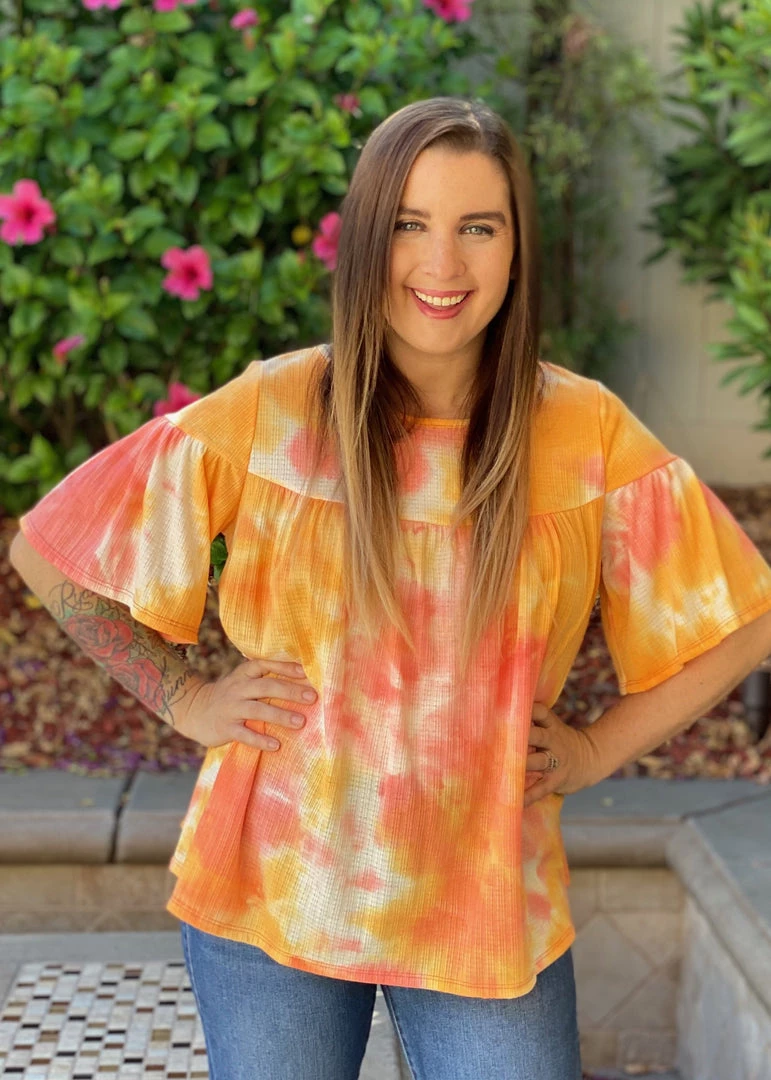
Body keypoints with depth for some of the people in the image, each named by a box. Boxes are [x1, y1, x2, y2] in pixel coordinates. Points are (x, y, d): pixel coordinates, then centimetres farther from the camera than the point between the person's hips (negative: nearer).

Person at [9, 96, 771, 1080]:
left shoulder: (586, 434, -7)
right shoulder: (266, 413, -9)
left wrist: (596, 751, -2)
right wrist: (184, 701, -3)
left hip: (488, 911, 1)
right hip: (272, 891, 0)